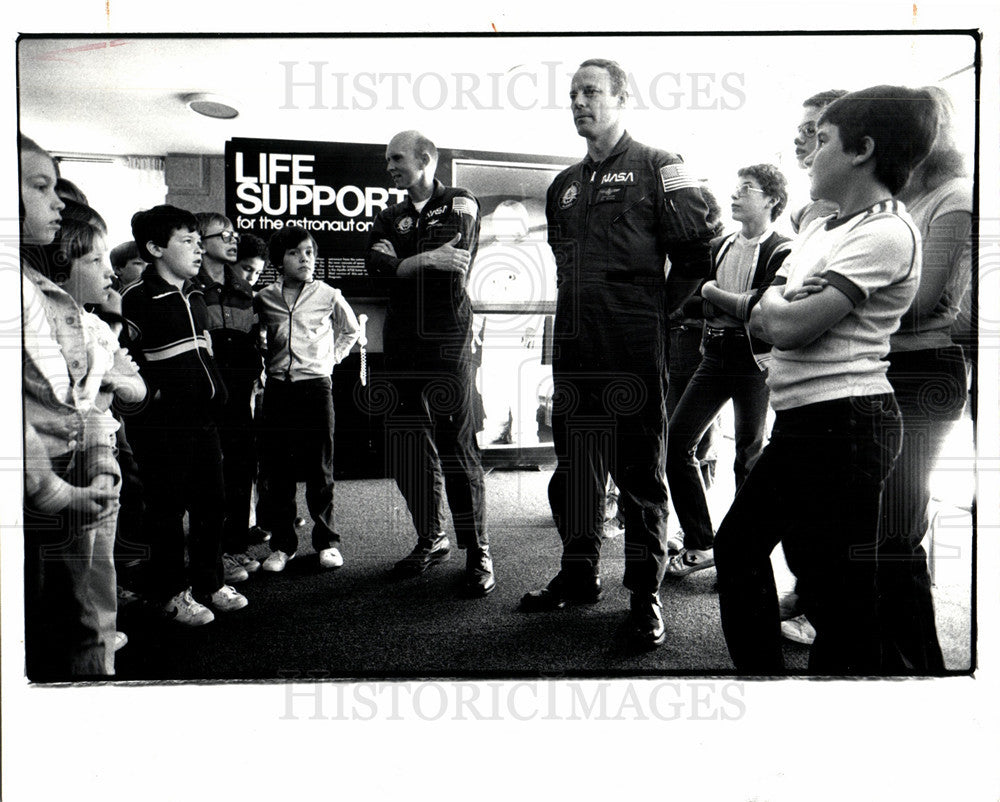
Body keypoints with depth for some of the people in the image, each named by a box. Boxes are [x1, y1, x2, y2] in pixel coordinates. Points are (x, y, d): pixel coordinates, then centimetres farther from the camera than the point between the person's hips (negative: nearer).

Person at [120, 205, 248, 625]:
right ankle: (171, 593, 17)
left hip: (203, 414, 8)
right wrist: (153, 392, -12)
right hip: (163, 421, -7)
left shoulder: (195, 294, 13)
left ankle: (209, 582, 26)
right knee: (167, 507, 3)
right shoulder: (136, 298, -11)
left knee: (212, 501, 12)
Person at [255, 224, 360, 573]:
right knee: (276, 469, 4)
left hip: (316, 386, -2)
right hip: (278, 387, 2)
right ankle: (282, 543, 15)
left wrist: (332, 358, 7)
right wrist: (266, 364, 10)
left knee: (319, 469, 3)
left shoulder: (328, 295, 1)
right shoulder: (264, 299, 6)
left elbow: (351, 330, 17)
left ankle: (326, 541, 14)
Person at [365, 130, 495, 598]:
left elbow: (456, 266, -12)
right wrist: (429, 260, -13)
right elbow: (375, 264, -2)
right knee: (406, 450, 7)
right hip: (402, 346, 5)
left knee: (457, 447, -6)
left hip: (448, 341, -5)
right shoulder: (390, 218, 19)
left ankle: (478, 553, 2)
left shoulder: (461, 204, 6)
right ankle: (431, 541, 22)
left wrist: (400, 264, -6)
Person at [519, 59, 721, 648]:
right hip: (574, 348, 7)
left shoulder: (657, 169, -1)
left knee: (641, 470, 0)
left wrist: (656, 310, -2)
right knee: (574, 464, 12)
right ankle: (580, 573, 27)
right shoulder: (565, 185, 18)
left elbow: (699, 250, -5)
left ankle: (646, 592, 12)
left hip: (634, 351, -6)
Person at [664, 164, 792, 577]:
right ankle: (699, 544, 12)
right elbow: (690, 301, 9)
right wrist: (735, 307, -8)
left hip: (754, 361, -6)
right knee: (675, 442, 1)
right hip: (715, 355, 6)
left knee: (749, 457, 2)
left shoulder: (782, 251, -5)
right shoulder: (719, 247, 14)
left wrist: (714, 295, -7)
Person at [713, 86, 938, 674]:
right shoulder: (821, 228, 18)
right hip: (801, 421, 10)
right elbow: (762, 324, 15)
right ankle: (760, 670, 31)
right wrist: (784, 306, -6)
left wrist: (775, 304, 1)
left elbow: (788, 328, -19)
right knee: (739, 543, 17)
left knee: (839, 592, -3)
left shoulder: (886, 232, -12)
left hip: (841, 421, -10)